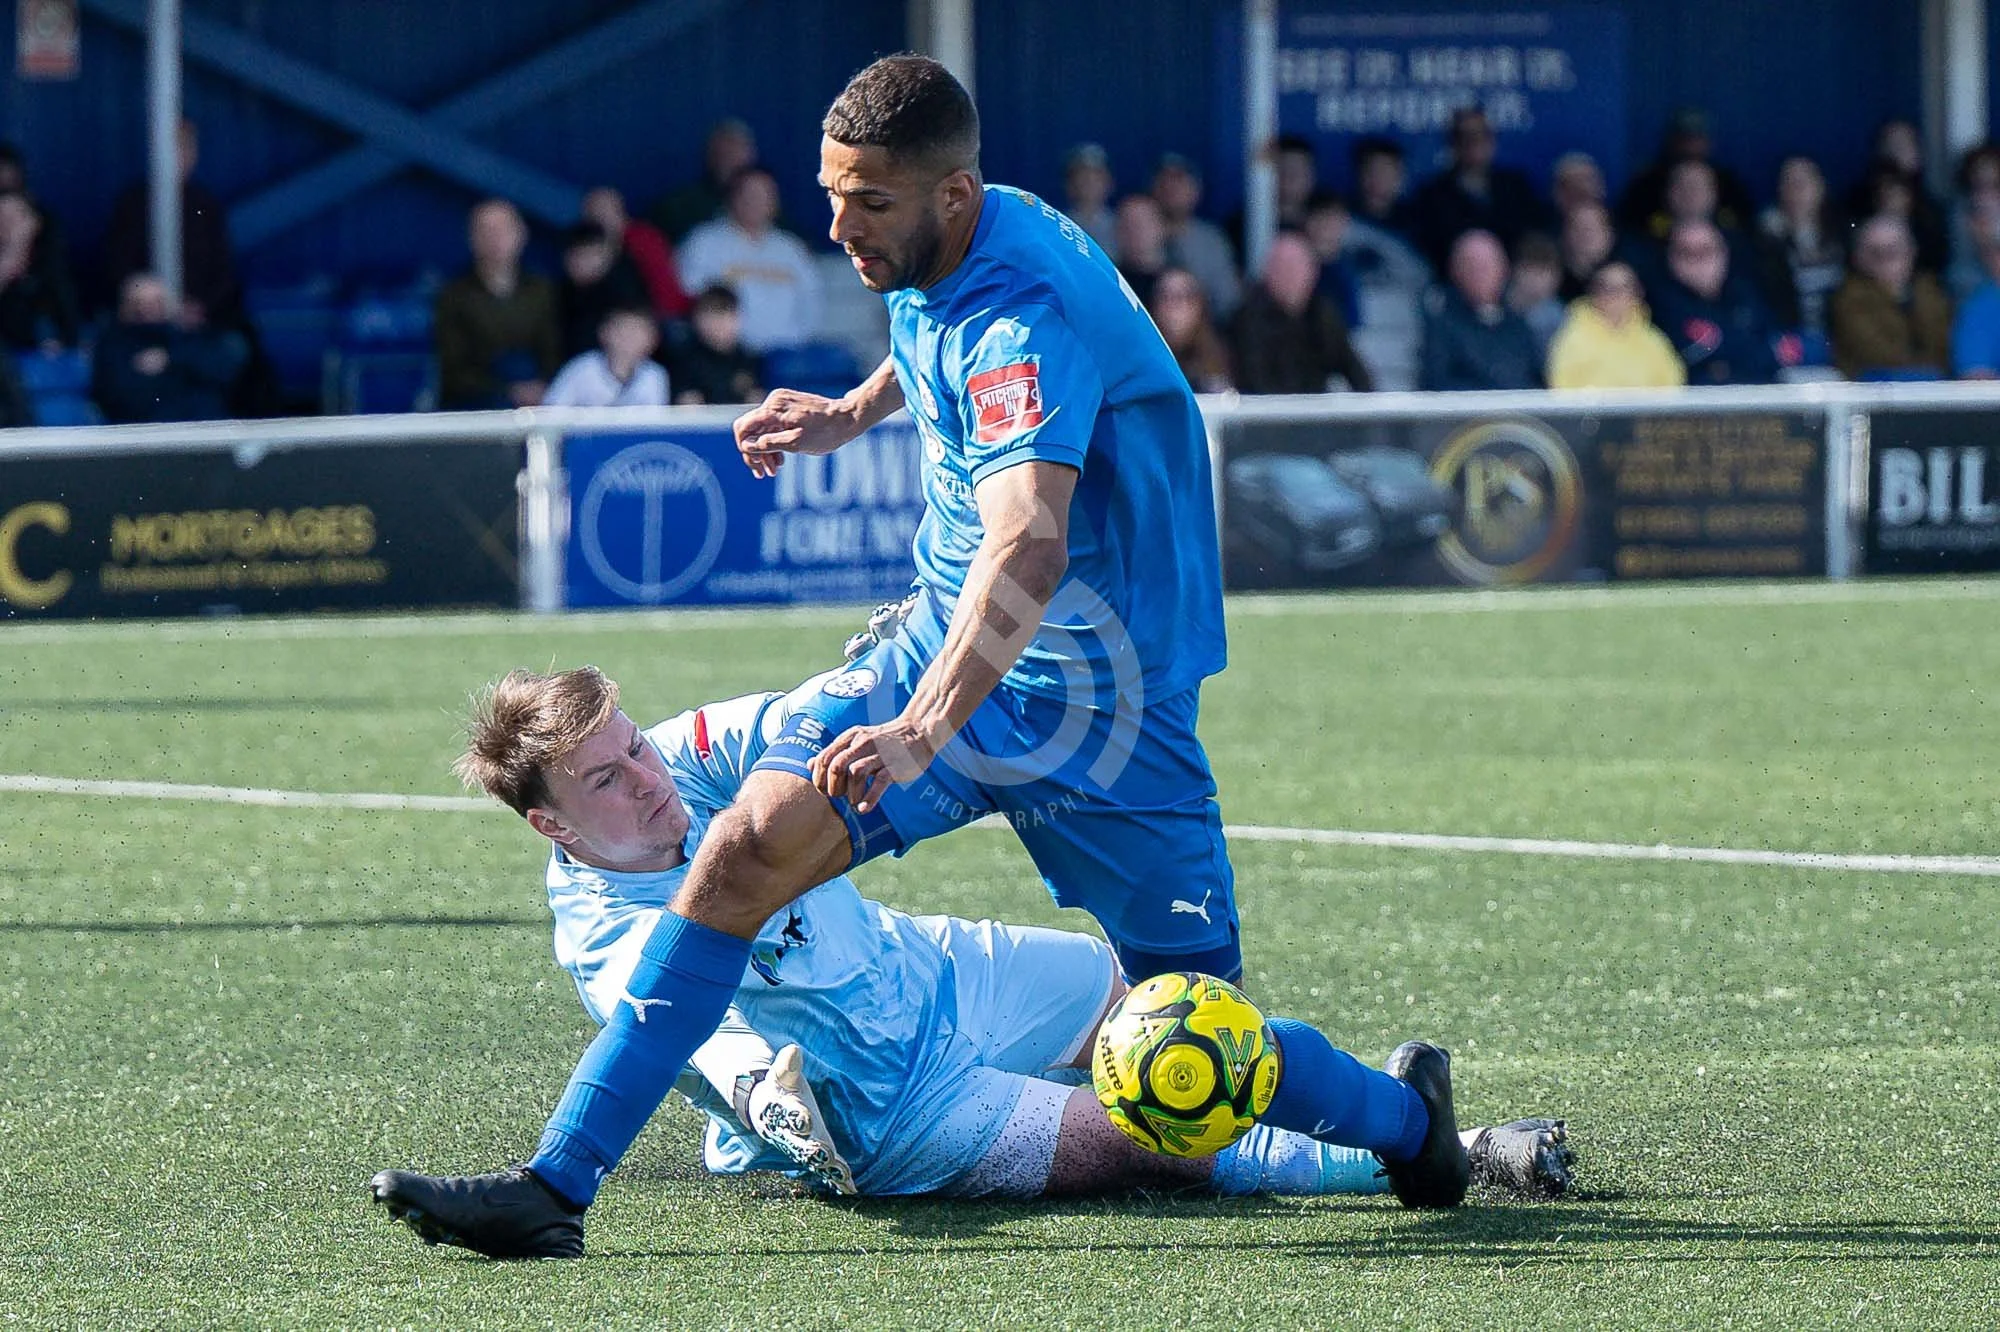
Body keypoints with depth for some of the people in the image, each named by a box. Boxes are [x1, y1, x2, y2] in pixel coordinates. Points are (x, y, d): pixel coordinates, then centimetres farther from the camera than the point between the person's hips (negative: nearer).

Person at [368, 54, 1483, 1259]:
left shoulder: (1027, 321, -28)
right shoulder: (935, 265, -1)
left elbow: (1026, 549, -44)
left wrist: (925, 730, -55)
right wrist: (852, 413, 21)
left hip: (1094, 698, -7)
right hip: (946, 644, 7)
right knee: (748, 846, -14)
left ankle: (1404, 1116, 29)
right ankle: (559, 1183, -13)